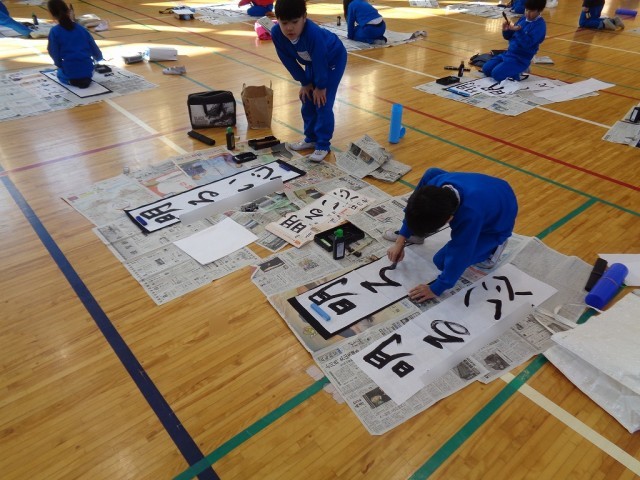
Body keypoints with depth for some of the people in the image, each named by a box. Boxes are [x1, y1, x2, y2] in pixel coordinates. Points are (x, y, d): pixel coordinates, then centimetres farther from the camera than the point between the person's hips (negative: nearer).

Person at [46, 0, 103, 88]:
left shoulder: (54, 32, -5)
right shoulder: (82, 29, 4)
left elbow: (54, 55, -6)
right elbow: (97, 53, 7)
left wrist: (60, 66, 14)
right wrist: (97, 58, 30)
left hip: (69, 75, -3)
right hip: (88, 72, 3)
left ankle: (73, 81, 4)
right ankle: (85, 79, 9)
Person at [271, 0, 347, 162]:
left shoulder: (313, 34, -43)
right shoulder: (276, 33, -25)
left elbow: (321, 62, -30)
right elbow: (288, 60, -11)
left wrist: (321, 86, -17)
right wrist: (304, 83, -6)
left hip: (333, 60, -6)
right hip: (311, 62, 6)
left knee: (323, 104, -10)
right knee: (307, 102, 9)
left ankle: (323, 145, 2)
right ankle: (311, 138, 26)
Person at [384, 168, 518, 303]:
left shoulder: (471, 215, -47)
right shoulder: (435, 184, -31)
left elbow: (458, 259, -34)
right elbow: (414, 212, -10)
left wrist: (435, 289, -24)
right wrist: (400, 241, -10)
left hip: (495, 225, -6)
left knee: (442, 261, -15)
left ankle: (491, 247, 6)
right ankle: (415, 233, 12)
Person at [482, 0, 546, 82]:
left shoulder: (540, 25, -15)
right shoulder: (523, 19, 8)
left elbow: (528, 43, -26)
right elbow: (509, 37, 12)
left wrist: (519, 30, -36)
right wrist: (506, 30, -9)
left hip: (521, 59, -8)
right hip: (509, 53, 8)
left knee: (496, 74, -24)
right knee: (486, 69, 3)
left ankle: (519, 72, -1)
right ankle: (513, 70, 14)